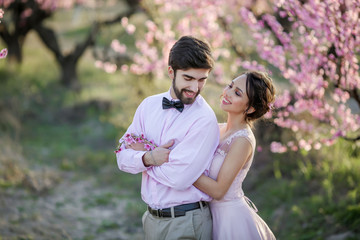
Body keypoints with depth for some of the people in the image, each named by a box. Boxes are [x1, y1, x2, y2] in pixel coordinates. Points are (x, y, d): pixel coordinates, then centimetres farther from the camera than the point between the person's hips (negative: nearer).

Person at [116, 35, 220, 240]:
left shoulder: (205, 120, -16)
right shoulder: (149, 105, 4)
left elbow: (179, 177, -22)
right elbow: (123, 157, 3)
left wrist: (144, 156, -8)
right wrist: (148, 158, -17)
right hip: (152, 219, 5)